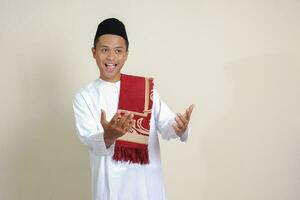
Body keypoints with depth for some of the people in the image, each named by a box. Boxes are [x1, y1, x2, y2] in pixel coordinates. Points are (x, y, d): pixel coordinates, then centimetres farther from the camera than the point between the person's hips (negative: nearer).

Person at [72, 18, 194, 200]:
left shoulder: (145, 87, 5)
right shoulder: (84, 96, 0)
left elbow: (165, 124, -4)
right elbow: (90, 140, -13)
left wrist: (179, 128, -27)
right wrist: (109, 136, -35)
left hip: (148, 180, 2)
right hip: (110, 183, -1)